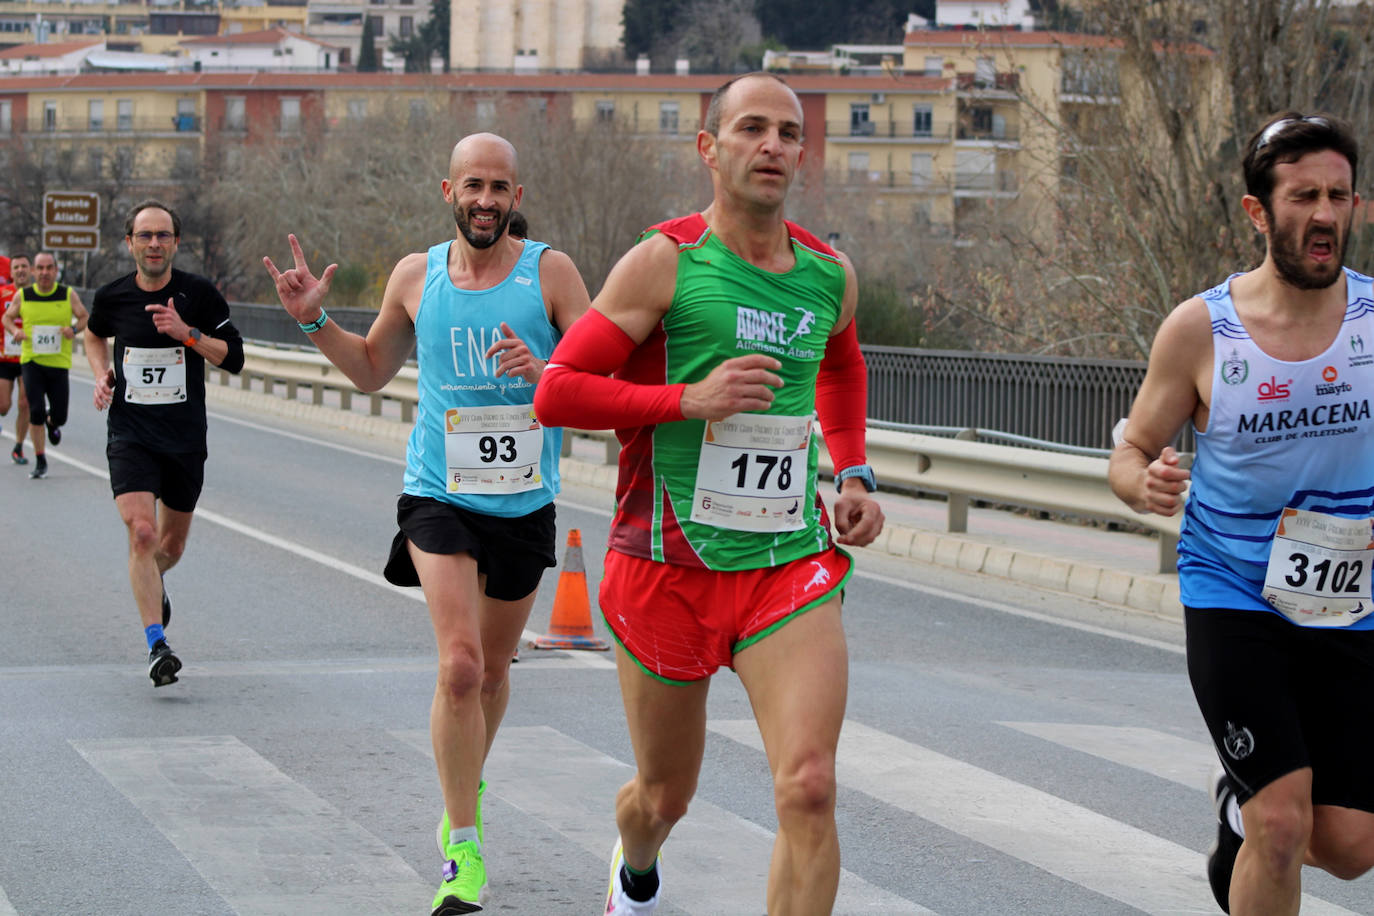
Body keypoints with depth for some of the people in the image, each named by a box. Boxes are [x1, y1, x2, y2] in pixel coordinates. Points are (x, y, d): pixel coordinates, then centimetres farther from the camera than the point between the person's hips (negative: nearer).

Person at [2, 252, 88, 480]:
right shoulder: (22, 296, 0)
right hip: (31, 360, -1)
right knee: (36, 412, -11)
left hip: (59, 362, 1)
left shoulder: (68, 294, -1)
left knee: (59, 417, 4)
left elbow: (84, 317, 8)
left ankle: (52, 422, 44)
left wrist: (74, 328, -13)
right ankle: (40, 461, 1)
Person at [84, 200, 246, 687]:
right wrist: (102, 374, 4)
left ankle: (153, 582, 51)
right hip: (130, 436, -1)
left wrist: (187, 333, -19)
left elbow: (233, 357, -4)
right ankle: (157, 646, -20)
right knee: (141, 533, -20)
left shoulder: (199, 294, -5)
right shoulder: (112, 297, -1)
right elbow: (95, 335, 22)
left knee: (171, 544, 14)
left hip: (185, 439, 1)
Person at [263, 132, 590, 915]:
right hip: (440, 497, -1)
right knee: (459, 665, -17)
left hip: (525, 502, 1)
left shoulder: (549, 272, -3)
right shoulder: (416, 276, 2)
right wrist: (315, 321, 4)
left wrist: (545, 371, -24)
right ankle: (463, 849, -12)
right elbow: (372, 370, 19)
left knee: (493, 667, 17)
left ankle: (467, 784, 46)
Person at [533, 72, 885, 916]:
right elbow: (556, 394, -11)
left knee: (809, 789, -18)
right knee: (665, 797, 15)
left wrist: (855, 476, 18)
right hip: (669, 564, -2)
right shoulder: (666, 261, -7)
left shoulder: (830, 274, 8)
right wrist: (691, 398, -20)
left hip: (792, 565, 2)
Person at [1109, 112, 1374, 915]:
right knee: (1283, 826, -15)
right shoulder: (1200, 330, -7)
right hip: (1232, 601, -2)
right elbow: (1134, 450, 2)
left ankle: (1241, 803, 36)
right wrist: (1144, 482, -21)